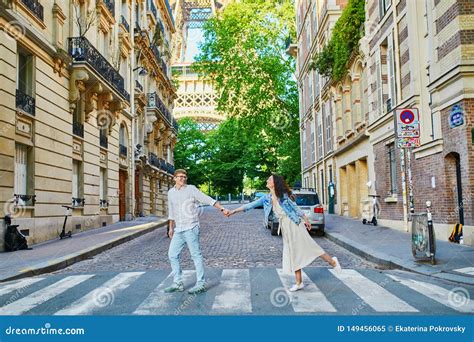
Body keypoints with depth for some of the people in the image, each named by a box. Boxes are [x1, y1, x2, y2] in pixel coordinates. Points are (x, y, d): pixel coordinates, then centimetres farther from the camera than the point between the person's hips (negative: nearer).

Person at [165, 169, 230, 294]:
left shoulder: (191, 189, -4)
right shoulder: (171, 192, 12)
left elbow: (207, 199, -11)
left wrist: (222, 209, -20)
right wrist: (171, 228, 21)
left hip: (191, 228, -6)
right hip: (178, 230, 6)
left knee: (196, 255, -3)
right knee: (172, 255, 7)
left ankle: (201, 284, 3)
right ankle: (178, 283, 17)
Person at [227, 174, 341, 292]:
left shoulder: (283, 194, -5)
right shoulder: (267, 198, 6)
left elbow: (294, 206, 0)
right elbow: (252, 205, 6)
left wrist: (305, 219, 2)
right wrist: (234, 211, 3)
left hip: (294, 223, -5)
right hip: (284, 226, 5)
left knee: (306, 245, -7)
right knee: (292, 253, 6)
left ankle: (332, 261, 10)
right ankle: (299, 282, 10)